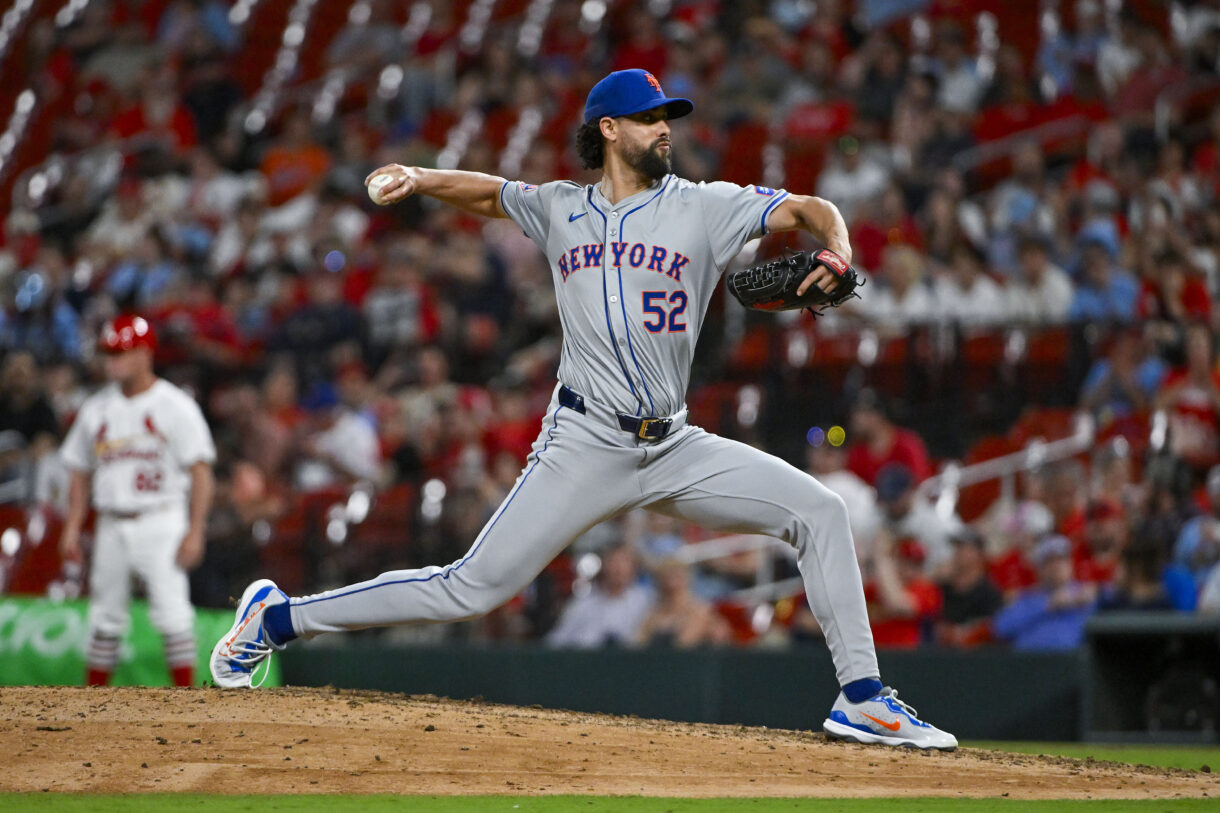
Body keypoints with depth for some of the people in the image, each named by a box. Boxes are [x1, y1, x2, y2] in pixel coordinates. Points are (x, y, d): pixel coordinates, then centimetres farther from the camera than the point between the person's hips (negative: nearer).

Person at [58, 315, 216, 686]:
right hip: (112, 526, 5)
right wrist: (71, 528, 7)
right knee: (105, 616, 8)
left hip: (160, 522, -5)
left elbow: (201, 471, -7)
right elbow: (80, 474, 16)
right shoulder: (96, 409, 11)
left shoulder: (176, 407, -4)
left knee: (171, 611, -11)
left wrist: (195, 531, -16)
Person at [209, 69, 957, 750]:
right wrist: (421, 181, 6)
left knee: (819, 510, -11)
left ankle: (862, 698, -6)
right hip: (586, 447, -2)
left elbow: (807, 209, -2)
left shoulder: (703, 208, 3)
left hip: (674, 448, 2)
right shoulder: (560, 211, 7)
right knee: (473, 589, -8)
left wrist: (835, 250, -24)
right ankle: (279, 619, 4)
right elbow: (489, 192, 24)